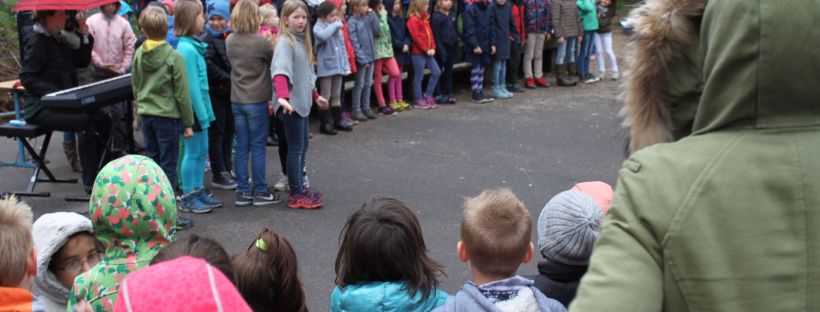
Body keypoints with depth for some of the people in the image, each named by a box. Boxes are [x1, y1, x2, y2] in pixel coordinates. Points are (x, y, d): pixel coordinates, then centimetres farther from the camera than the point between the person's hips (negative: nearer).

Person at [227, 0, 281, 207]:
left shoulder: (230, 41, 3)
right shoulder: (260, 41, -15)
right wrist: (270, 42, 16)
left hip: (237, 101, 5)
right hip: (257, 101, -5)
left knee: (241, 147, 9)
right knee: (258, 147, 2)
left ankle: (242, 192, 12)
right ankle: (260, 192, 7)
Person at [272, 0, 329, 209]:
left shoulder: (301, 41, 13)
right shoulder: (285, 42, -15)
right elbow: (280, 71, -32)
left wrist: (316, 96, 27)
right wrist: (282, 97, -47)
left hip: (302, 103, 9)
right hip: (291, 104, -9)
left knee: (303, 147, 15)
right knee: (296, 148, -3)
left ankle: (299, 188, 26)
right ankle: (296, 195, 4)